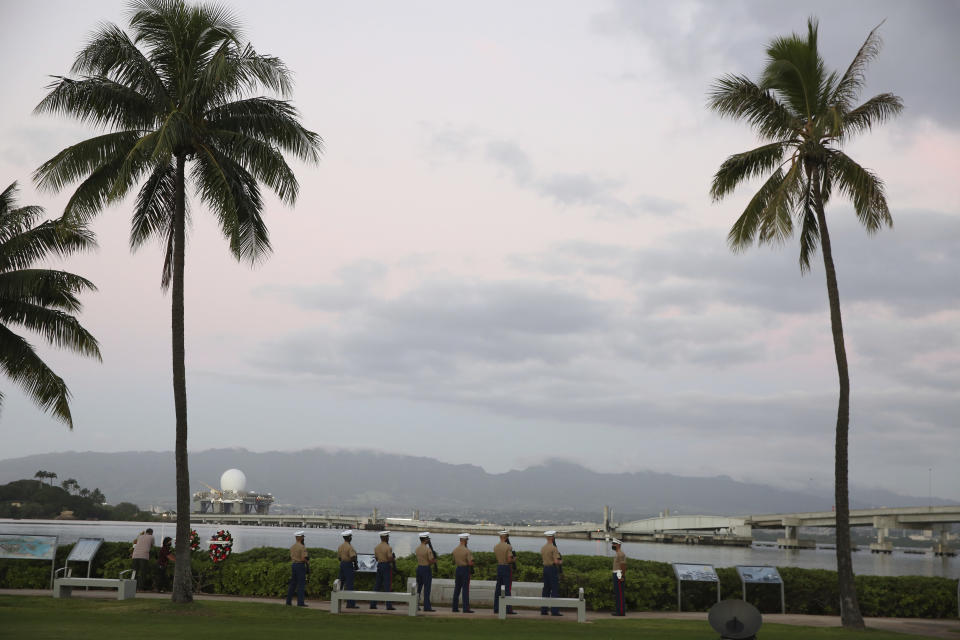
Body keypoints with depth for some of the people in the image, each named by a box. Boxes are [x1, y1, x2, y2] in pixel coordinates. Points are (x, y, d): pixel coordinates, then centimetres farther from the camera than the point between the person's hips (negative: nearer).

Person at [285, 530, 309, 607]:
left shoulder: (292, 547, 12)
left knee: (293, 584, 12)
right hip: (301, 565, -7)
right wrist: (307, 560, 0)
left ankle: (288, 601, 11)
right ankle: (300, 602, -7)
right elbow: (303, 559, -20)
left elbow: (291, 558, 16)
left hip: (293, 565, 7)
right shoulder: (302, 547, -13)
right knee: (301, 584, -5)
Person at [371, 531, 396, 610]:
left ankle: (373, 604, 13)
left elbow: (376, 558, 11)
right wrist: (394, 559, 4)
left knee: (377, 585, 12)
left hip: (379, 566, 6)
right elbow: (390, 558, -17)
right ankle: (389, 605, -3)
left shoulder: (376, 547, 7)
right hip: (387, 566, -6)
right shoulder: (388, 548, -13)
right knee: (387, 586, -2)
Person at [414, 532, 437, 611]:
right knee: (426, 588, -2)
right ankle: (427, 607, -1)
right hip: (426, 569, -7)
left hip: (418, 568, 7)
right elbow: (431, 561, -18)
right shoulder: (428, 549, -16)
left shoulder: (417, 549, 7)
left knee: (418, 587, 15)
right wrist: (435, 561, 6)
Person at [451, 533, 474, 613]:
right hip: (465, 569, -6)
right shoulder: (467, 551, -15)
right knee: (465, 589, -3)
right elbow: (470, 563, -19)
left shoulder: (455, 550, 4)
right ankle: (466, 608, -4)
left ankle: (455, 607, 14)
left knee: (457, 589, 12)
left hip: (458, 569, 6)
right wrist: (472, 563, 2)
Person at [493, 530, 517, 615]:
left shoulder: (495, 546, 5)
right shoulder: (508, 546, -14)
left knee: (497, 588, 11)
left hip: (498, 567, 6)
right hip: (507, 568, -6)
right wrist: (514, 559, 1)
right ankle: (508, 609, -4)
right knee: (507, 588, -4)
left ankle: (496, 608, 14)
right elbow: (509, 560, -19)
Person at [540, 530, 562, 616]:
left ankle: (543, 610, 12)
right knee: (555, 590, -4)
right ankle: (554, 610, -6)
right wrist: (560, 561, 2)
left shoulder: (542, 548, 9)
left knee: (546, 589, 12)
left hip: (545, 568, 7)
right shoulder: (553, 548, -14)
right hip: (553, 569, -7)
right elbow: (556, 561, -20)